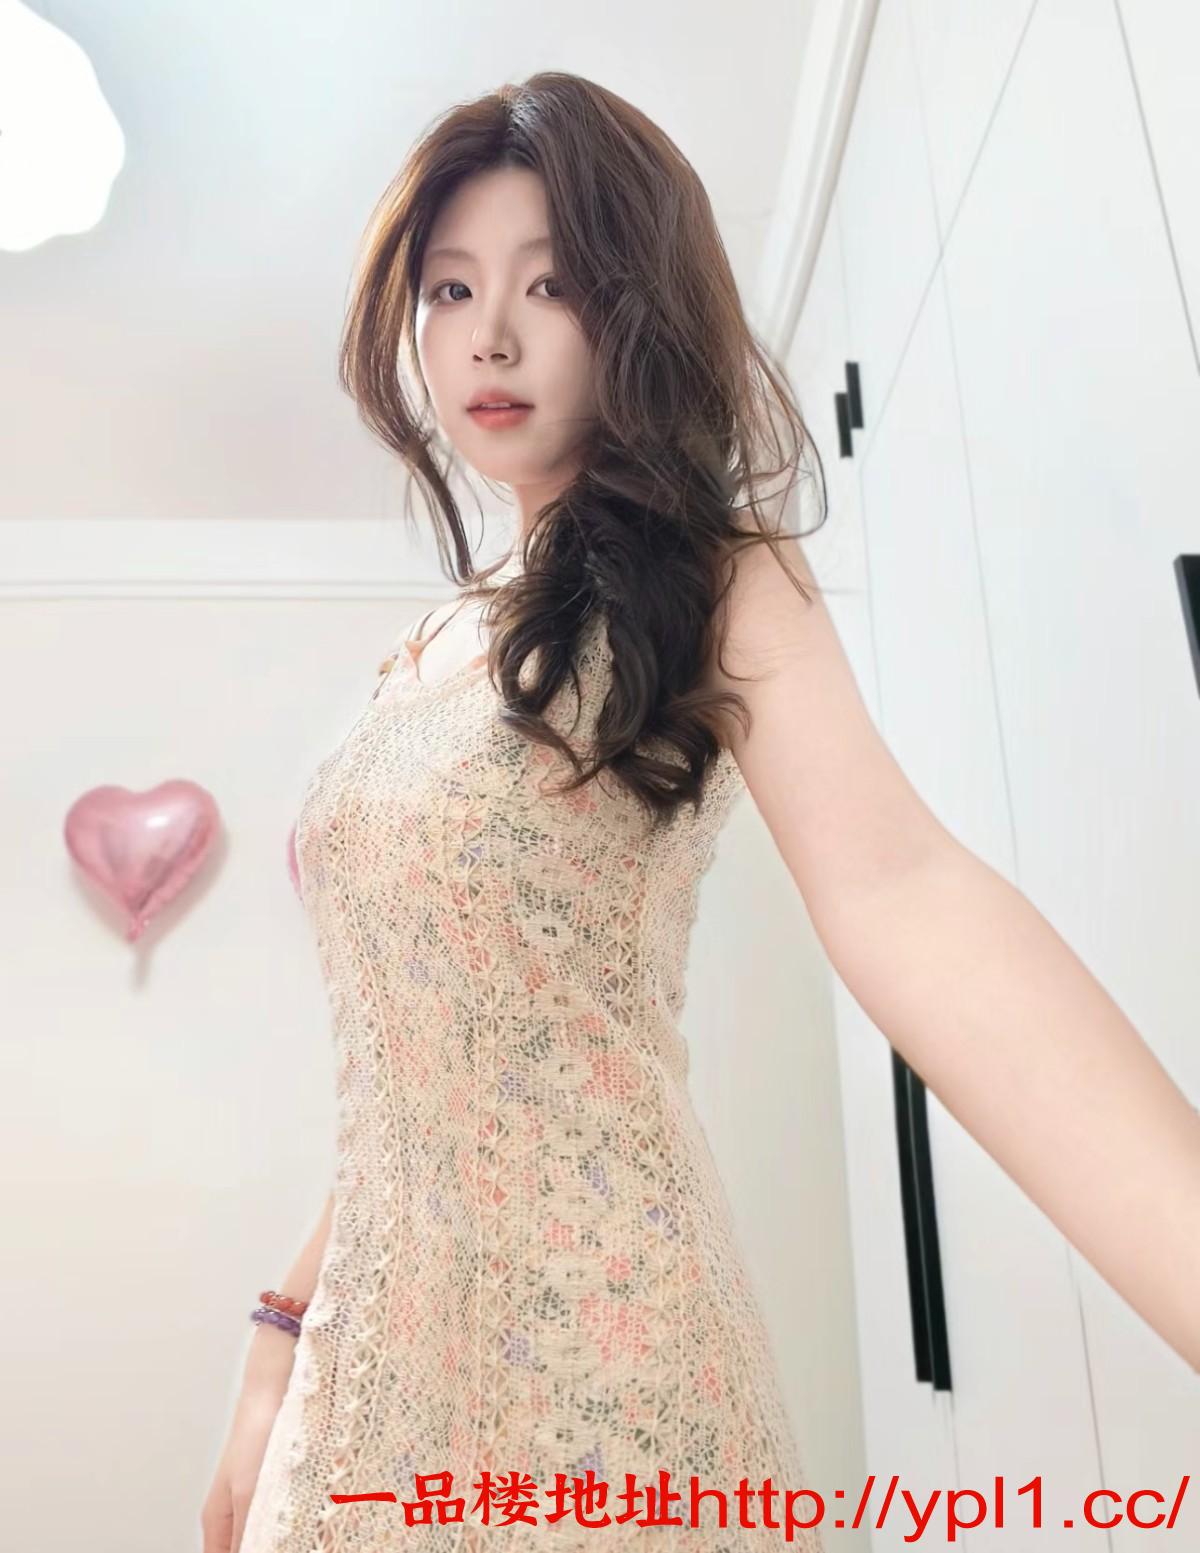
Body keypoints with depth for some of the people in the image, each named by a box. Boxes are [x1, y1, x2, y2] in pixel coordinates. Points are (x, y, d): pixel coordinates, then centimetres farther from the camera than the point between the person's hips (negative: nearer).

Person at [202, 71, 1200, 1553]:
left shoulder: (710, 585, -7)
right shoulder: (429, 646, 11)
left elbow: (897, 891, -26)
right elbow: (400, 1046, 11)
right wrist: (290, 1334, 9)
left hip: (591, 1318, -6)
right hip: (376, 1327, 7)